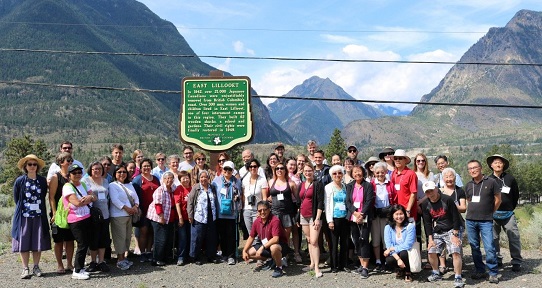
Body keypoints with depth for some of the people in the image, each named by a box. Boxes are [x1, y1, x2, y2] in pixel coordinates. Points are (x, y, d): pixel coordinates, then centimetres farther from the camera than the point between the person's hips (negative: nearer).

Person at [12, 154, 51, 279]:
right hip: (24, 216, -2)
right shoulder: (20, 181, -1)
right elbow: (16, 199, 5)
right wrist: (24, 208, 4)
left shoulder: (42, 180, 5)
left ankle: (36, 267, 16)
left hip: (39, 216, 2)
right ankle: (25, 268, 10)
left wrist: (39, 208, 4)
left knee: (38, 242, 5)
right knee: (24, 243, 1)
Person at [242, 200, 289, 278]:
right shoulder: (257, 221, -3)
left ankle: (279, 267, -12)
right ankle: (271, 260, 13)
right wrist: (244, 251, -4)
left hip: (279, 244, -8)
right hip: (265, 244, 8)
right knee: (249, 253, -3)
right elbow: (251, 237, 6)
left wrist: (262, 247, -35)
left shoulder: (275, 220, -24)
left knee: (273, 248, -41)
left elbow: (275, 239, -32)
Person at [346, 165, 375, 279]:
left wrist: (362, 214, -15)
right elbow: (347, 201, 3)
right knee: (356, 241, 8)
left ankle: (365, 268, -5)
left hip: (365, 218, -4)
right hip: (353, 217, 4)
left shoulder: (368, 186, -1)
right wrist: (355, 212, -11)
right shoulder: (349, 186, 10)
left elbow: (369, 202, -8)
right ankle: (362, 264, 19)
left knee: (364, 240, -8)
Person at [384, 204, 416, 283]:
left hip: (407, 254, -1)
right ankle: (400, 270, 7)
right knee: (389, 261, -30)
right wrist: (398, 259, -27)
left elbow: (407, 245, -19)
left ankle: (408, 273, -2)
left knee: (403, 253, -34)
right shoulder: (388, 228, -4)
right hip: (394, 255, 2)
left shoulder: (410, 226, -12)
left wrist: (391, 249, -18)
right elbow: (389, 246, -13)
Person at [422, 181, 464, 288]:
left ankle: (458, 278, -9)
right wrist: (430, 239, -3)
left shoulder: (447, 200, -17)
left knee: (455, 252, -19)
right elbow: (427, 223, 3)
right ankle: (436, 274, 22)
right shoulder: (425, 205, -3)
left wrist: (455, 235, -16)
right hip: (437, 232, 5)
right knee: (431, 252, -1)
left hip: (451, 230, -5)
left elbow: (456, 218, -14)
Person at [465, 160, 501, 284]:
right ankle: (480, 271, 21)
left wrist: (489, 213, 7)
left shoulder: (491, 182, -4)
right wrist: (473, 211, 10)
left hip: (486, 221, -5)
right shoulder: (469, 185, 9)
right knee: (474, 247, 9)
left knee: (489, 248, -10)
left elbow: (498, 200, 3)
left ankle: (493, 273, 2)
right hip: (470, 220, 5)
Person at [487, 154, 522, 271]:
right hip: (492, 214, 1)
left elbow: (516, 195, 12)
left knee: (514, 238, -4)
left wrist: (511, 208, 14)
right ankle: (497, 260, 18)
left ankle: (517, 262, 5)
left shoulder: (510, 178, 3)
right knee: (493, 239, 6)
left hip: (508, 214, -1)